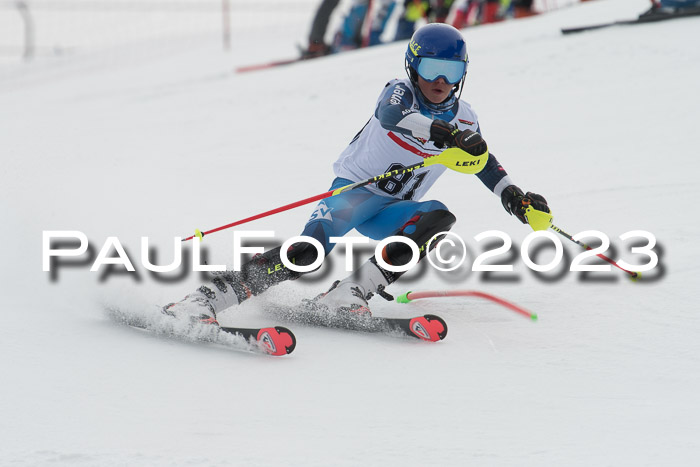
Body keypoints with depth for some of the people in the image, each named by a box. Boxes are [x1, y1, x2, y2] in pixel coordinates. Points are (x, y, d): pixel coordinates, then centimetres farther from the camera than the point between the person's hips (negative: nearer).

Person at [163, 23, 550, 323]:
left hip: (391, 213, 5)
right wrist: (442, 132, -52)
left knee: (438, 218, -28)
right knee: (309, 252, -31)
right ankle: (213, 295, -34)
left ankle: (351, 292, -33)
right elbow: (392, 115, -36)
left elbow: (486, 164, 16)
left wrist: (515, 197, -2)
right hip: (354, 189, -5)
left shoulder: (463, 119, 3)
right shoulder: (400, 91, -11)